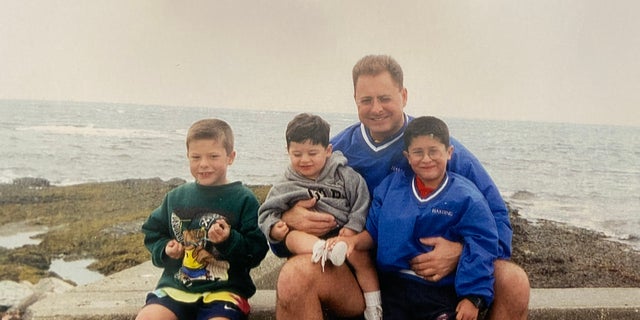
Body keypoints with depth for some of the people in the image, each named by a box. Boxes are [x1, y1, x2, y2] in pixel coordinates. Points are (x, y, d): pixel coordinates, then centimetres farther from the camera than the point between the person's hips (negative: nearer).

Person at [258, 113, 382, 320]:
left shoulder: (345, 176, 8)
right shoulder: (283, 188, 13)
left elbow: (362, 203, 3)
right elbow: (266, 214, 9)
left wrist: (353, 227, -11)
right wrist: (273, 228, -12)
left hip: (342, 235, -1)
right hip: (306, 238, 1)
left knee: (361, 256, -27)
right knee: (293, 237, -29)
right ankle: (323, 249, -56)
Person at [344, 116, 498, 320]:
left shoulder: (466, 197, -5)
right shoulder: (391, 185, 6)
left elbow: (480, 248, -9)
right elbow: (374, 231, 10)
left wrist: (473, 297, -14)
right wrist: (353, 241, -10)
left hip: (442, 293, -2)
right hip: (393, 287, 3)